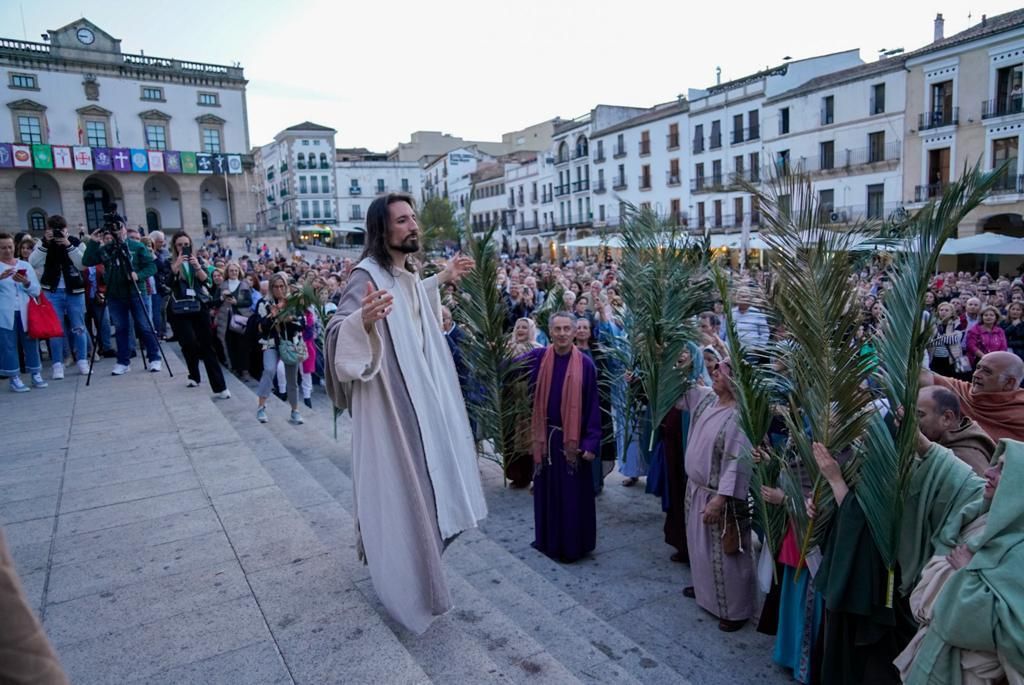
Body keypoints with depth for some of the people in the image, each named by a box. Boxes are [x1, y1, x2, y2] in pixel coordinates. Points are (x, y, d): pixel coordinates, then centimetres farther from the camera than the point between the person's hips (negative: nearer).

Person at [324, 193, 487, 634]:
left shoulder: (408, 274, 7)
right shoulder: (367, 275, -19)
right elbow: (336, 334, -27)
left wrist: (442, 279, 29)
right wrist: (363, 320, -48)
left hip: (421, 392, 9)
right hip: (389, 399, -9)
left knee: (420, 478, 21)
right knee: (399, 483, 0)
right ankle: (407, 583, 17)